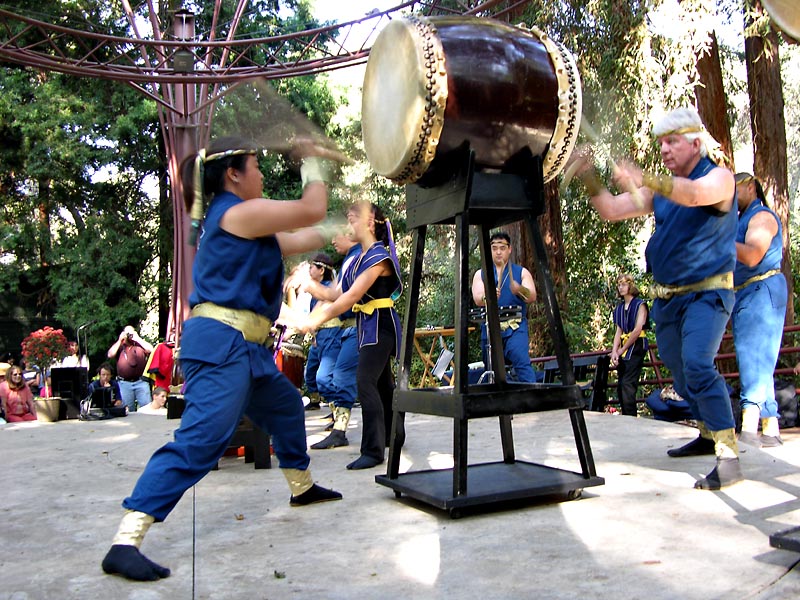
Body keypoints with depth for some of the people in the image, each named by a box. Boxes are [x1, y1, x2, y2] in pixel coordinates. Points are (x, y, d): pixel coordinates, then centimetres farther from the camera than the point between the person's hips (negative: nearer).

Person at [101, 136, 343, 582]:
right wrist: (313, 163, 10)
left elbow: (297, 240, 28)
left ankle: (302, 486, 48)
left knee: (286, 407, 27)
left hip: (247, 348, 11)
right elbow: (311, 211, -6)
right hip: (221, 343, -11)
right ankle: (125, 544, -17)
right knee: (201, 440, -17)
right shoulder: (239, 212, -10)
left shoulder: (237, 220, 19)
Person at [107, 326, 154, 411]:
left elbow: (151, 349, -7)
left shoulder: (140, 344, 12)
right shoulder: (119, 346, 15)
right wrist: (119, 340, -1)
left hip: (141, 382, -1)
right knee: (128, 409, 7)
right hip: (124, 383, 1)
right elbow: (110, 355, -3)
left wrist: (137, 338, -3)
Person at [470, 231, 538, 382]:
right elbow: (477, 299, -4)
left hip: (516, 327, -2)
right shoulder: (481, 274, 13)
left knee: (522, 362, -20)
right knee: (492, 369, 6)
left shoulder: (521, 272, 9)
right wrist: (487, 297, -28)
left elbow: (532, 297, -6)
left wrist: (519, 290, -28)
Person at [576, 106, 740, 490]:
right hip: (667, 297, 8)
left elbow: (694, 194, -33)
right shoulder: (661, 188, 11)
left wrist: (645, 180, -50)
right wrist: (589, 177, -10)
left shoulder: (719, 178, -9)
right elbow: (610, 210, 7)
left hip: (707, 294, -7)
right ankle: (709, 434, 35)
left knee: (697, 366, -24)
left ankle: (728, 457, -18)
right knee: (681, 371, 16)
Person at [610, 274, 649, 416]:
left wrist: (621, 350, -10)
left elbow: (637, 330, -10)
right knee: (620, 387, 3)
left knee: (628, 384, -16)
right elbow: (619, 331, 10)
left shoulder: (640, 305, -1)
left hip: (635, 347, -6)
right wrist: (614, 352, -4)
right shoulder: (619, 308, 16)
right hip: (623, 350, 6)